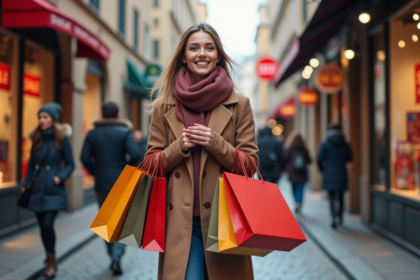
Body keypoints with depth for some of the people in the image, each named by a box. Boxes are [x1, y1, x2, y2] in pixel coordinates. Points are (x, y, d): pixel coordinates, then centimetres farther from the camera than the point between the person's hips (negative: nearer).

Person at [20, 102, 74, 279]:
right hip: (37, 190, 4)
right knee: (43, 226, 8)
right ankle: (50, 261, 26)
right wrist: (25, 184, 4)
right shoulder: (36, 139, 7)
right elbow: (31, 165, 12)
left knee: (48, 224, -14)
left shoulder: (62, 139, -5)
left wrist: (60, 177, -17)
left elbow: (70, 164, -1)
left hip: (53, 191, -4)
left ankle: (51, 261, 5)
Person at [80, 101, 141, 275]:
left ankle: (113, 257, 21)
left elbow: (85, 158, -3)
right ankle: (116, 257, -9)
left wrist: (95, 173, 10)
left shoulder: (92, 134, 3)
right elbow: (135, 154, -17)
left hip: (101, 184, 3)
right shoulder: (124, 132, -6)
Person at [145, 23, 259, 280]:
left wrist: (215, 143, -13)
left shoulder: (239, 104, 4)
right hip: (180, 221, 0)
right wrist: (180, 147, -10)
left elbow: (250, 164, 3)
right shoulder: (164, 107, 7)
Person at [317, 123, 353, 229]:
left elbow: (319, 158, -7)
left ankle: (335, 217, -17)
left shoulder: (325, 144, -6)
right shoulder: (345, 144, 1)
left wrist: (322, 169, 9)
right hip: (341, 173, 2)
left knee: (332, 197, 1)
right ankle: (340, 218, 24)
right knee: (340, 197, 15)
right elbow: (349, 158, 11)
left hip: (329, 174, -2)